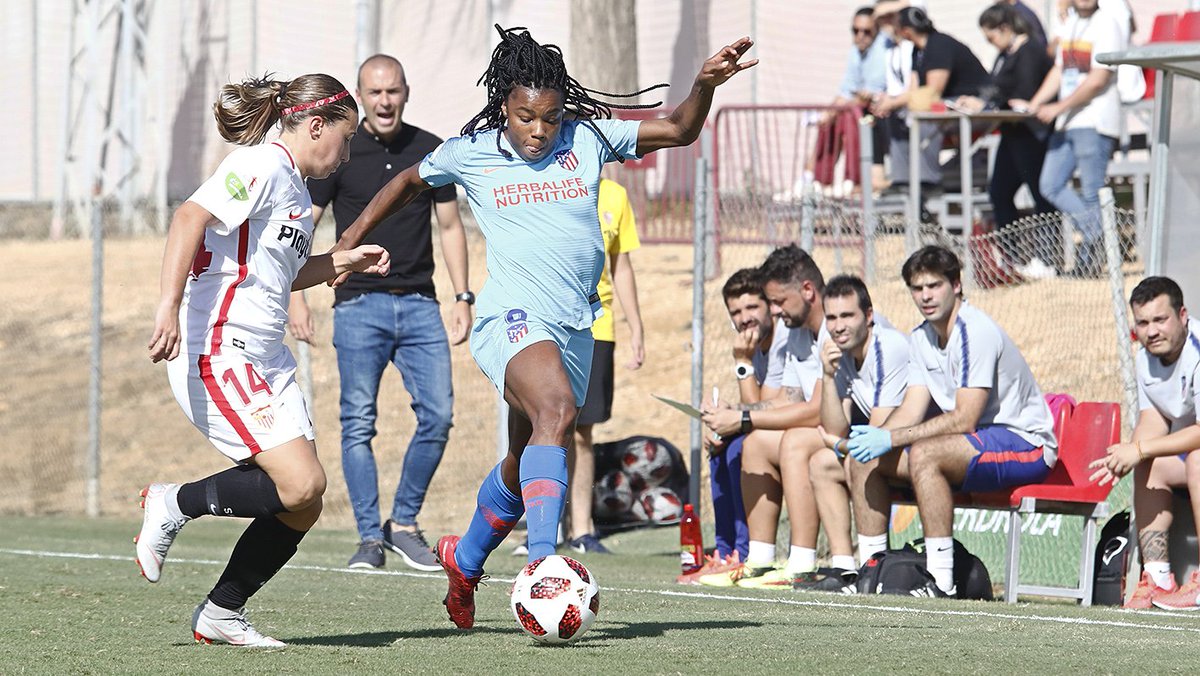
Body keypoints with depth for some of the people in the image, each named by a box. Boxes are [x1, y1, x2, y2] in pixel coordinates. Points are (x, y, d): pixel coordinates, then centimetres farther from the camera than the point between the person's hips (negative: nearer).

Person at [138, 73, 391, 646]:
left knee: (302, 506, 3)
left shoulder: (295, 189, 20)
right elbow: (191, 216, -24)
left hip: (265, 361, 10)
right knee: (301, 484, -19)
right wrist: (169, 305, -34)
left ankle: (220, 614, 14)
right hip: (218, 353, -10)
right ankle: (175, 505, -1)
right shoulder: (261, 167, -10)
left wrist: (345, 262, 26)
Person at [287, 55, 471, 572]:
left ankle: (404, 524, 9)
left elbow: (449, 225, 15)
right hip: (359, 304, -2)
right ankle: (369, 538, -1)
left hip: (419, 303, 2)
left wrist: (463, 297, 8)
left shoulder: (431, 151, 7)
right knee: (359, 423, -6)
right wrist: (295, 297, -7)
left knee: (437, 415, -6)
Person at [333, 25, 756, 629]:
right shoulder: (469, 153, 3)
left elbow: (678, 130, 3)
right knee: (556, 410, -34)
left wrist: (706, 84, -15)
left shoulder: (587, 139, 5)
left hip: (573, 326, 5)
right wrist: (355, 234, 25)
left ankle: (463, 561, 44)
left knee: (525, 467, 17)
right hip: (512, 319, -5)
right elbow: (410, 181, 22)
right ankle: (543, 562, -45)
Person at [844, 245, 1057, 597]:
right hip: (974, 445, 9)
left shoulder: (976, 331, -19)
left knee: (924, 453, -35)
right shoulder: (920, 339, 10)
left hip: (1025, 444, -9)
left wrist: (890, 438, -25)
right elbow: (912, 410, 3)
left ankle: (941, 580, -34)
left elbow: (964, 420, -24)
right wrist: (874, 436, -18)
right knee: (864, 458, 1)